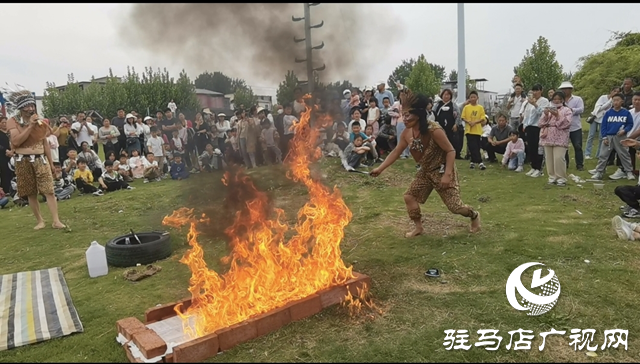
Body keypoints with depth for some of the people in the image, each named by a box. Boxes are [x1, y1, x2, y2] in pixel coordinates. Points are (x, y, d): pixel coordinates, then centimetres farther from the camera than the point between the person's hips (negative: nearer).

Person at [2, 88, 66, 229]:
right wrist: (30, 126, -19)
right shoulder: (13, 121, -3)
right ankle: (40, 221, 16)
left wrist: (51, 163, 13)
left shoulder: (39, 120, 8)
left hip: (40, 159, 2)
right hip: (23, 162, -1)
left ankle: (56, 221, -10)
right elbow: (16, 141, -17)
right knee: (31, 194, 6)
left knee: (49, 190, -8)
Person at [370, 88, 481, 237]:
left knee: (454, 205, -3)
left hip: (442, 171, -7)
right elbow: (396, 152, 3)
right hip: (425, 171, 7)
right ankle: (419, 228, 21)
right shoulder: (407, 133, -9)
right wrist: (380, 168, -2)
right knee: (409, 196, 3)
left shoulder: (434, 130, -30)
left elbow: (451, 151, -24)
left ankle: (474, 215, 30)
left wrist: (447, 174, -31)